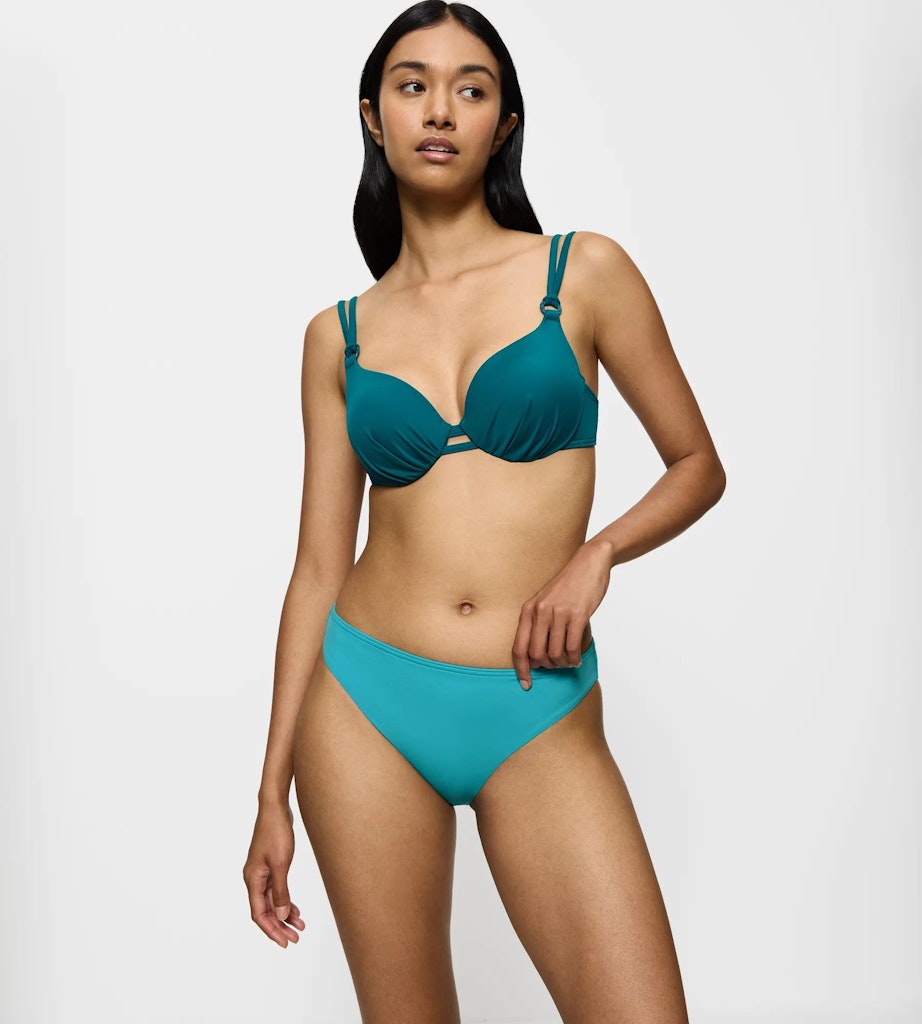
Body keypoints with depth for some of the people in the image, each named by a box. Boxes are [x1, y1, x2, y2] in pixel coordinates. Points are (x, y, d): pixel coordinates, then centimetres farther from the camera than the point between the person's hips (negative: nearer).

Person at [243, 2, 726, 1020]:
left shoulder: (584, 272, 2)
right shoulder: (339, 335, 7)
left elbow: (698, 464, 9)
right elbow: (318, 567, 8)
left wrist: (596, 552, -11)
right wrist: (272, 793, 8)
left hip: (539, 718, -1)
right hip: (365, 704, 2)